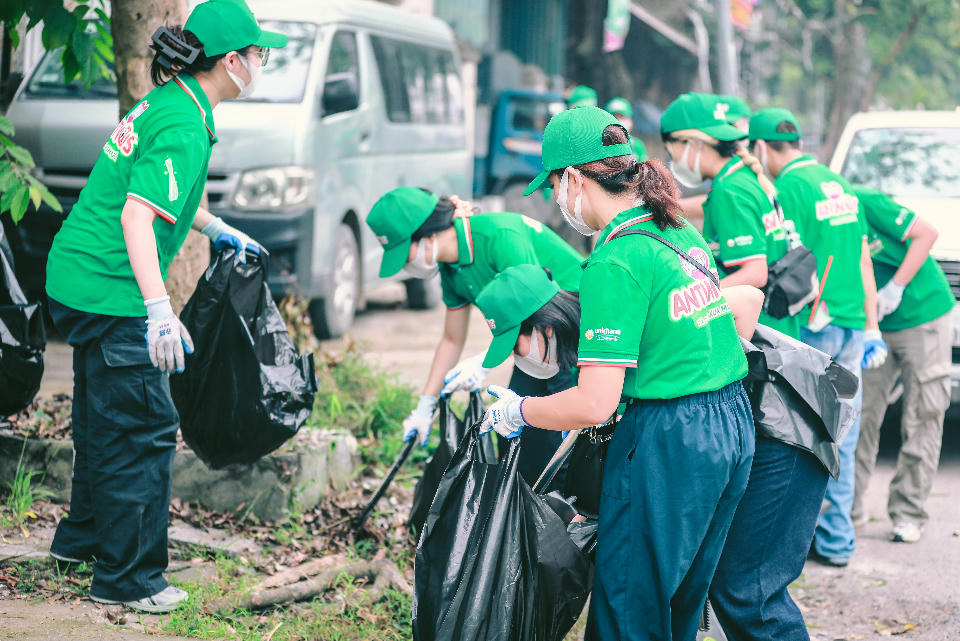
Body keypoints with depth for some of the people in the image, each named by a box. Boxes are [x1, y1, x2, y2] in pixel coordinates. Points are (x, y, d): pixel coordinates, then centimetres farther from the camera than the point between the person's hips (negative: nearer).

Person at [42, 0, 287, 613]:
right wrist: (159, 310, -34)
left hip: (79, 280, 10)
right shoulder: (184, 128, -20)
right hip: (112, 293, -10)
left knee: (104, 418, 24)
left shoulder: (166, 102, 10)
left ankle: (83, 535, 40)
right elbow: (137, 216, -29)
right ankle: (127, 577, 7)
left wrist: (217, 229, 40)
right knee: (144, 429, -2)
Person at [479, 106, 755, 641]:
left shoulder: (615, 263, -17)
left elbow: (595, 405, -20)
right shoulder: (684, 234, 9)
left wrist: (517, 411, -3)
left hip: (669, 446, -9)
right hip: (734, 423, 9)